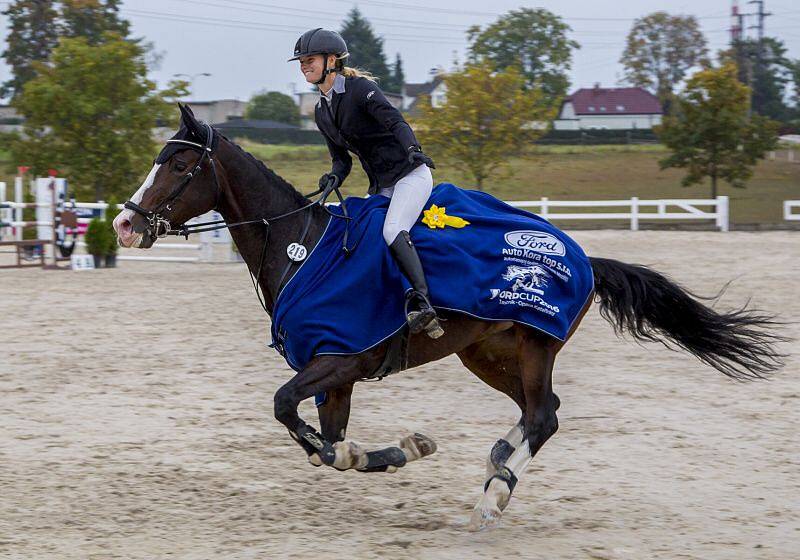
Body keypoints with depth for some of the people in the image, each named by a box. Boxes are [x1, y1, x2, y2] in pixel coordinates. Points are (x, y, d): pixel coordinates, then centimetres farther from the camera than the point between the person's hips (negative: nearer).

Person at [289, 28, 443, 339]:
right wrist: (334, 177, -7)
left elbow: (395, 121, -23)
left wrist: (412, 148, -42)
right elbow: (341, 159, 16)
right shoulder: (321, 112, 13)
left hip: (411, 175, -9)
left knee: (392, 231, -30)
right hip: (380, 186, 9)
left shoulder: (361, 88, -10)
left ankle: (422, 302, -40)